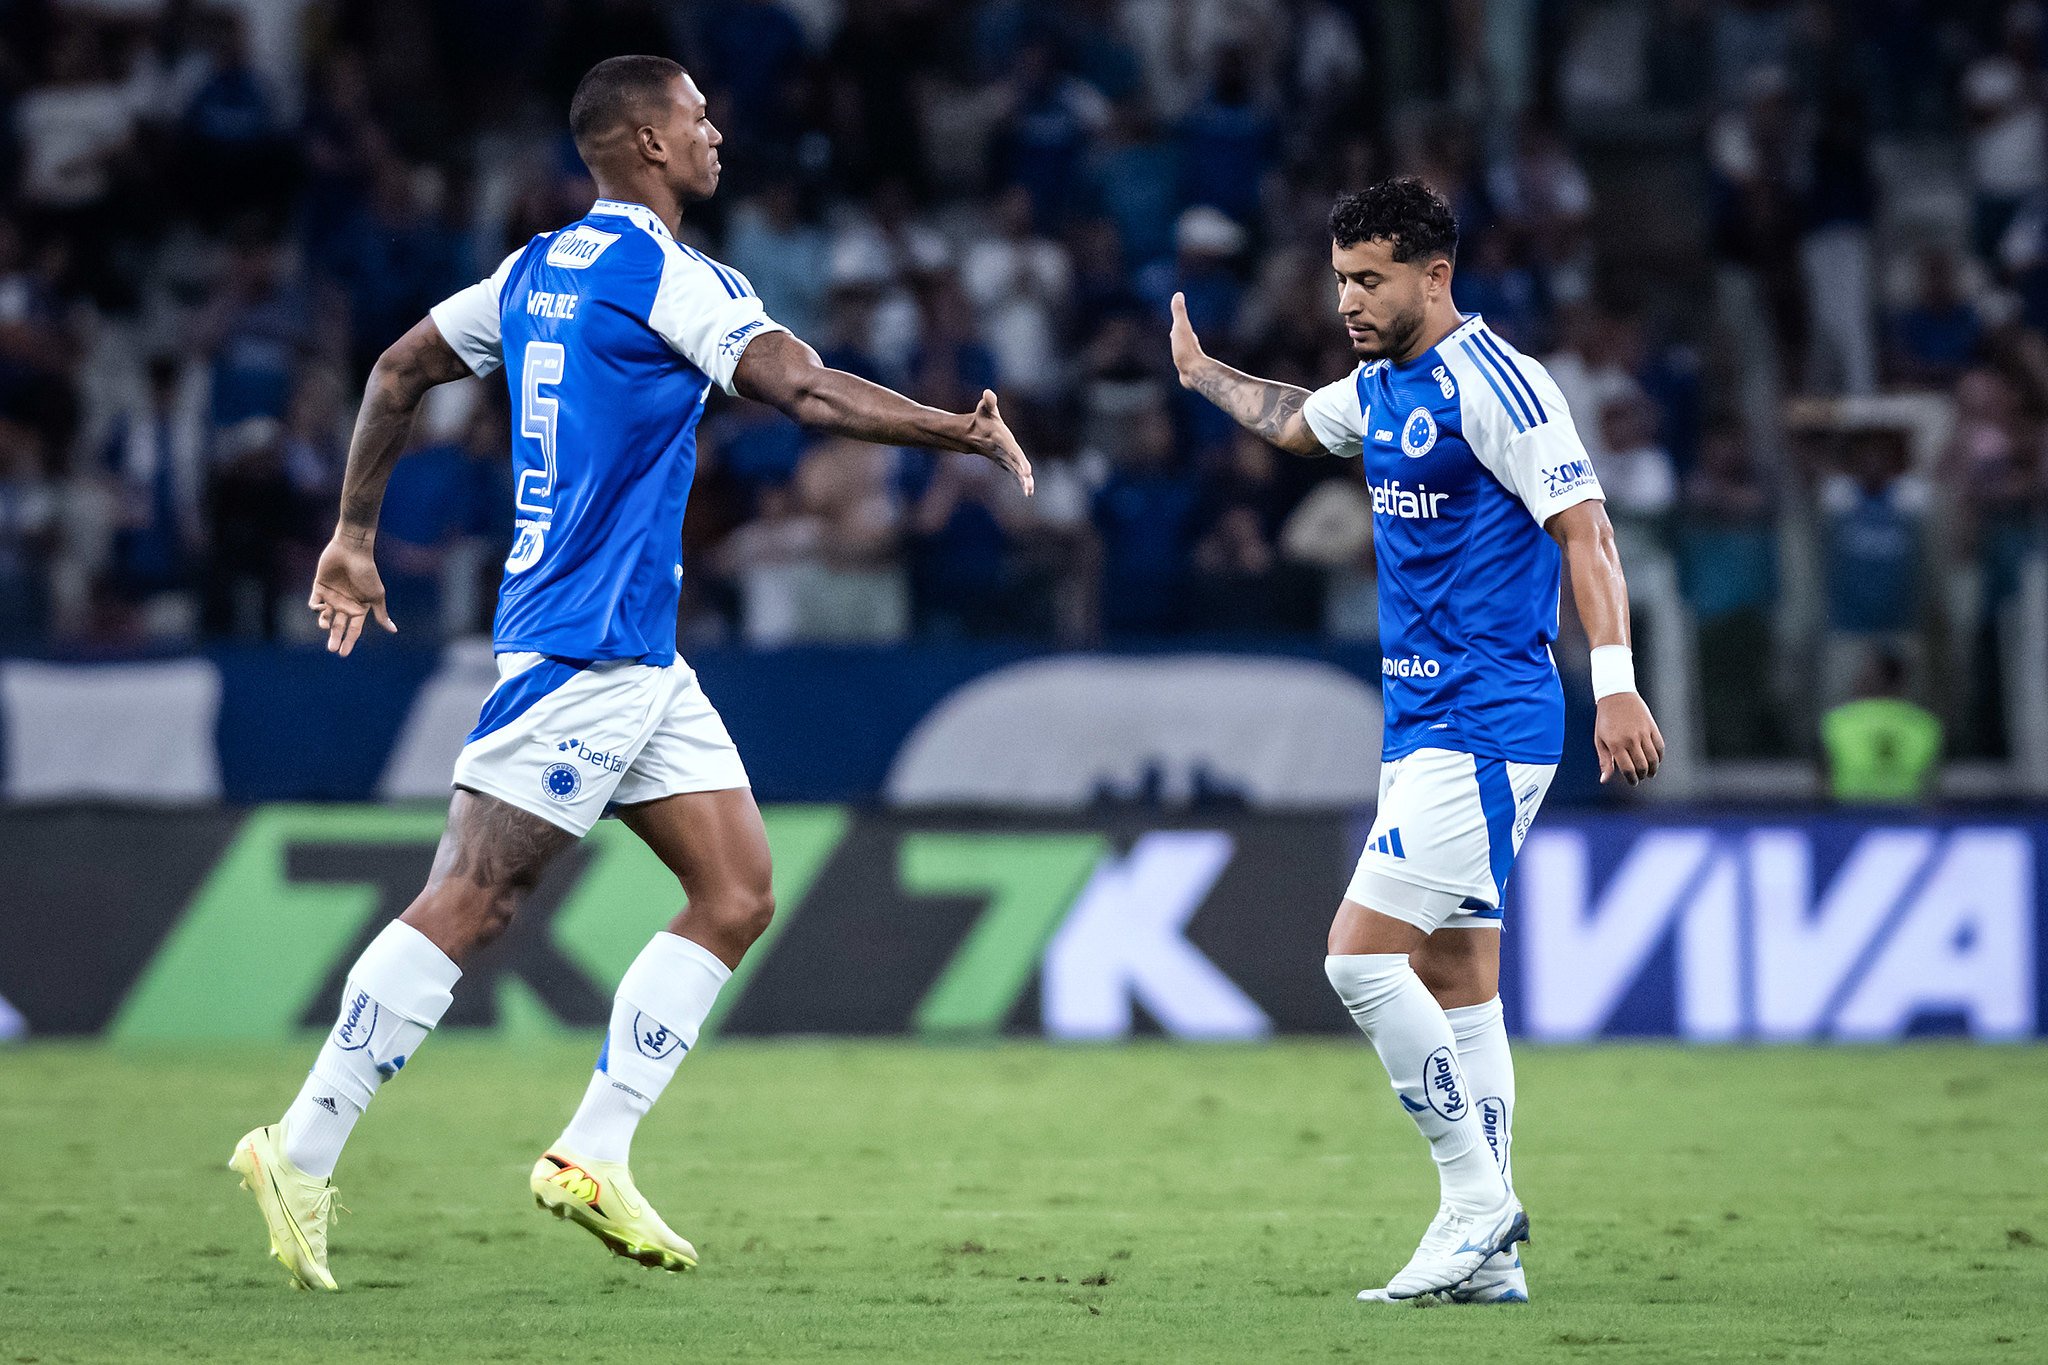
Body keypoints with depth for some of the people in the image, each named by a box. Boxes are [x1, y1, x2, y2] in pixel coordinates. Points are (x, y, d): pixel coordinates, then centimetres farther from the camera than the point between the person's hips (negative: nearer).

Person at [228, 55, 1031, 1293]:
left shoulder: (540, 269, 15)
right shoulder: (665, 275, -12)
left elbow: (399, 370, 22)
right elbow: (809, 392, -20)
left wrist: (355, 536, 28)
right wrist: (961, 432, -11)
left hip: (637, 658, 10)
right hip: (581, 650, -10)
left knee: (738, 893, 5)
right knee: (471, 906, -9)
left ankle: (592, 1156, 4)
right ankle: (303, 1156, -6)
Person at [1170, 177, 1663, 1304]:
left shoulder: (1492, 385, -13)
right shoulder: (1381, 387, 14)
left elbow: (1583, 532, -19)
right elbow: (1293, 421, 38)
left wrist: (1616, 685, -28)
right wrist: (1201, 373, 51)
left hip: (1482, 726, -9)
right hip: (1424, 730, 9)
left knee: (1361, 954, -15)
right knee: (1454, 987, 6)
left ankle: (1478, 1198, -9)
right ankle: (1485, 1253, 7)